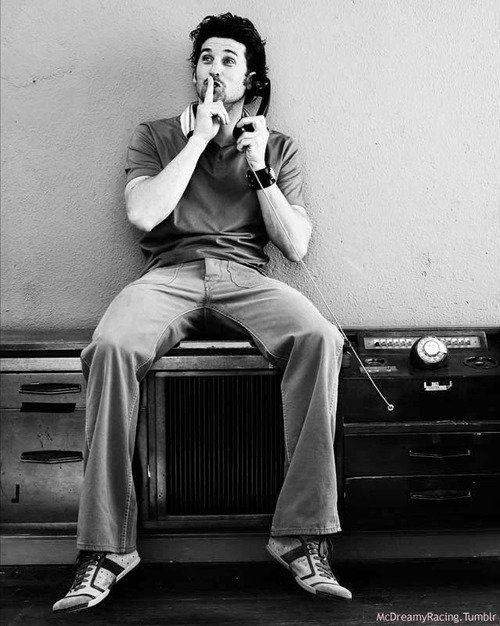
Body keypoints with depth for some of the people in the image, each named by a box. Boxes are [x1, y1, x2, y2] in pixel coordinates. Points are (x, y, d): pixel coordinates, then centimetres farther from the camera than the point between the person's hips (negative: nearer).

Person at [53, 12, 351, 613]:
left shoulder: (278, 147, 18)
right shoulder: (155, 136, 17)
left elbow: (296, 246, 8)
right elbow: (143, 214, -3)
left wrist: (259, 166, 0)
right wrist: (200, 138, 1)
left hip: (245, 275, 1)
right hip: (170, 272, 0)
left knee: (319, 338, -33)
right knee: (110, 346, -34)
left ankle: (301, 536, -27)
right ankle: (107, 545, -26)